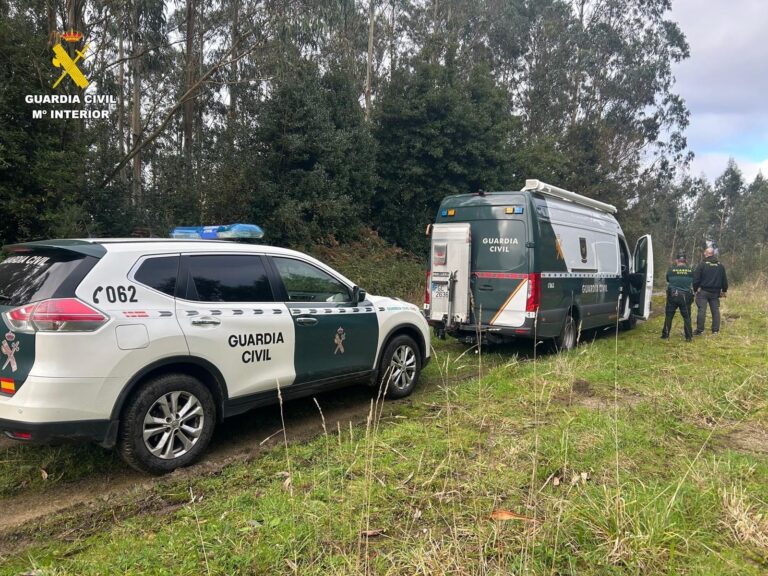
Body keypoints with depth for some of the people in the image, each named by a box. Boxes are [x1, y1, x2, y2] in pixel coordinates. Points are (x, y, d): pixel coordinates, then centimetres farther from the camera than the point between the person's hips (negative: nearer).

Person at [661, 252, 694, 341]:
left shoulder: (671, 270, -5)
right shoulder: (690, 270, -3)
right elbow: (694, 283, 10)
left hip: (672, 296, 0)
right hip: (685, 296, 0)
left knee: (669, 316, 9)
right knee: (686, 317, 8)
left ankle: (665, 334, 11)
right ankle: (689, 336, 7)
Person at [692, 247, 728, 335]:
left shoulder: (702, 264, -9)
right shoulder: (720, 265, 7)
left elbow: (696, 278, -10)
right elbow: (724, 279, 14)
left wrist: (695, 289, 1)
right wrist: (724, 290, 23)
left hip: (703, 291, -5)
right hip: (715, 292, 5)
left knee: (702, 310, -4)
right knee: (715, 310, 9)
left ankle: (700, 330, -4)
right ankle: (715, 330, 10)